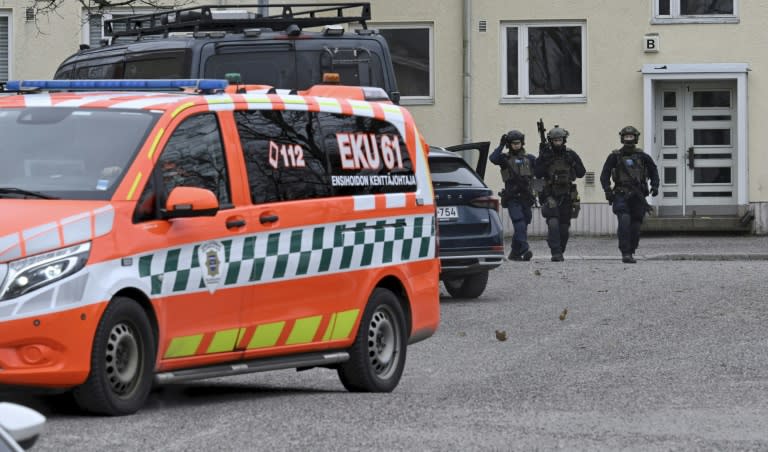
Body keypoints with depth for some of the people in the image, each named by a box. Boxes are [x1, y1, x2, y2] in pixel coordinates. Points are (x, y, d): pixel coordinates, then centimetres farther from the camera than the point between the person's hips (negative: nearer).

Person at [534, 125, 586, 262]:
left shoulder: (570, 154, 2)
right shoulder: (545, 154, -2)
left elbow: (581, 173, 1)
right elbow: (537, 174, -10)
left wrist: (573, 162, -14)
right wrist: (544, 160, -21)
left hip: (566, 196, 2)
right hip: (550, 195, -2)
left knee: (564, 227, 7)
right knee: (553, 224, -19)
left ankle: (560, 252, 22)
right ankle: (556, 253, -20)